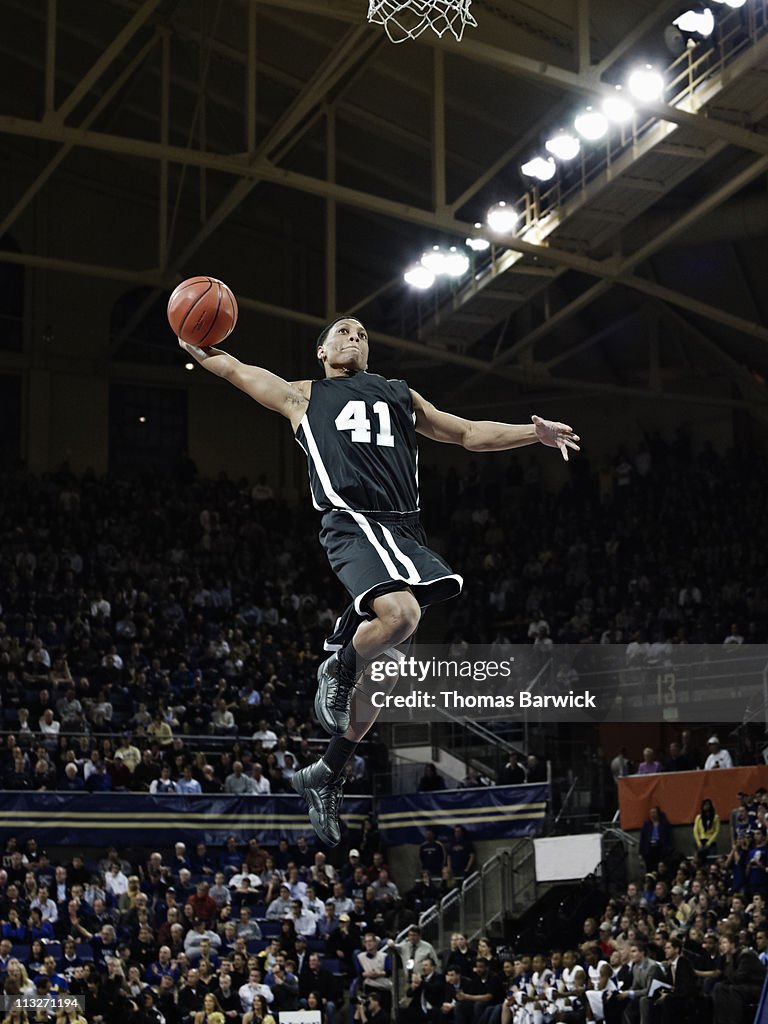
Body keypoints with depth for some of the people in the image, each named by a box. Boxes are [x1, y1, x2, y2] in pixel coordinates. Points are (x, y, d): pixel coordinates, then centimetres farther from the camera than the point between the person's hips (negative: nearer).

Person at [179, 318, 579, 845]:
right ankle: (338, 668, -3)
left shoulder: (401, 395, 27)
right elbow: (234, 368, 21)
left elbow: (469, 433, 27)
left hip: (404, 528, 5)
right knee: (400, 614, -32)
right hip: (353, 522, -5)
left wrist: (536, 433, 16)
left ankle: (326, 776, 16)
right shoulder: (304, 396, 18)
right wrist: (191, 344, 6)